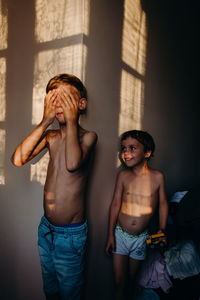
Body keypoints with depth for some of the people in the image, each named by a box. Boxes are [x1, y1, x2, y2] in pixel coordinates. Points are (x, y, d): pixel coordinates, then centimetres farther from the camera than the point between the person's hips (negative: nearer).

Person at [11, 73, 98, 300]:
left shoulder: (88, 136, -14)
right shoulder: (50, 136, -1)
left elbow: (73, 164, -35)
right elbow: (18, 159, -15)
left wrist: (71, 120, -26)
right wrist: (45, 121, -16)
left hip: (71, 234, -4)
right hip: (46, 228, 5)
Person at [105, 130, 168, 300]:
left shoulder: (157, 177, -10)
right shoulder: (123, 175, -9)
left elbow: (163, 203, 2)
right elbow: (115, 204, -4)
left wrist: (162, 230, -3)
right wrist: (110, 234, -2)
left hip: (141, 237, 0)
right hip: (120, 234, 0)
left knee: (131, 279, 18)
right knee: (119, 281, 9)